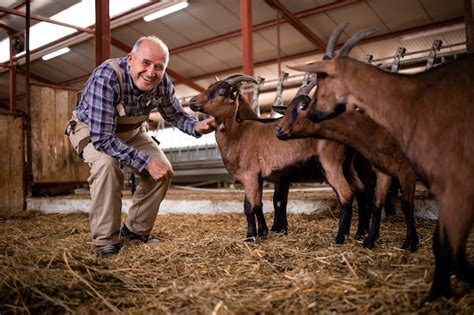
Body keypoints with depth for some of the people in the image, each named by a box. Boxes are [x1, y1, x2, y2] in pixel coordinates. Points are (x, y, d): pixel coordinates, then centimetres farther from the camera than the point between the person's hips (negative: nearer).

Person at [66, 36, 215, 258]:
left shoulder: (162, 83, -22)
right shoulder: (106, 77, -38)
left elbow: (176, 115, -4)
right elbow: (102, 138, -39)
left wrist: (197, 127, -26)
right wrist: (146, 162, -40)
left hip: (130, 130, 5)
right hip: (91, 129, -5)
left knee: (164, 169, -10)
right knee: (107, 164, -34)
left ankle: (137, 229, 10)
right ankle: (105, 239, -16)